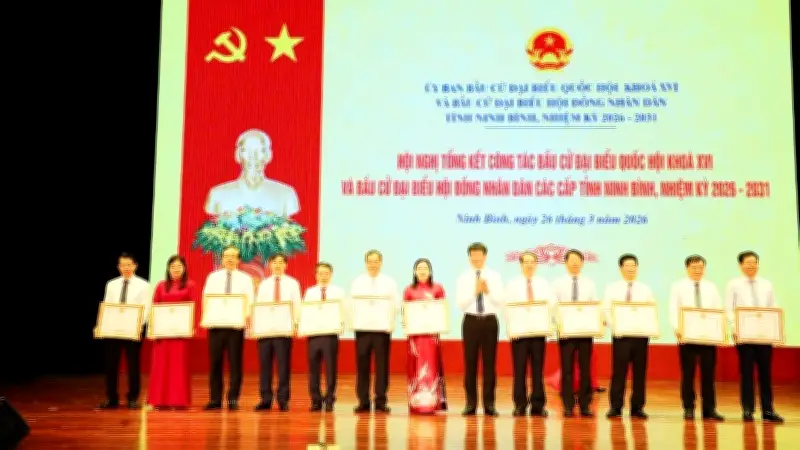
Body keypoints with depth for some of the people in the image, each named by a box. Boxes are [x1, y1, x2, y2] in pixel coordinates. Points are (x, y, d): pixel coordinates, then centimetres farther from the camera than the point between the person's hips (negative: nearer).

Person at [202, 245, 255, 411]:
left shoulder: (245, 279, 8)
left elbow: (250, 302, 2)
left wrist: (246, 316, -17)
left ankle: (233, 399, 6)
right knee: (215, 361, 3)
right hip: (216, 324, 2)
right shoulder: (213, 277, 13)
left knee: (235, 362, 0)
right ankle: (215, 399, 10)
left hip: (236, 324, -1)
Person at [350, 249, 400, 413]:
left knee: (382, 364, 0)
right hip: (362, 327, 1)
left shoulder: (389, 283, 7)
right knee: (362, 364, 0)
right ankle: (363, 401, 7)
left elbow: (396, 305, 3)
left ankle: (381, 401, 7)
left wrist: (389, 320, -16)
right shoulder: (357, 283, 10)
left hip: (382, 327, -1)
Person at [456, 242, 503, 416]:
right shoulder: (463, 277, 3)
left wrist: (488, 291, -16)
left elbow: (500, 303, -2)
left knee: (490, 363, 3)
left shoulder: (495, 276, 5)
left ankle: (489, 403, 10)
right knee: (470, 363, 2)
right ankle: (471, 403, 10)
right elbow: (461, 304, -6)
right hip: (471, 321, -1)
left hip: (490, 321, 1)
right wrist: (475, 291, -17)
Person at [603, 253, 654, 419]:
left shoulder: (645, 289, 12)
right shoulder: (612, 288, 6)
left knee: (640, 371, 3)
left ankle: (637, 407, 10)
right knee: (618, 370, -4)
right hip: (621, 334, -2)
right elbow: (607, 310, -1)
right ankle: (615, 407, 2)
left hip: (641, 334, 2)